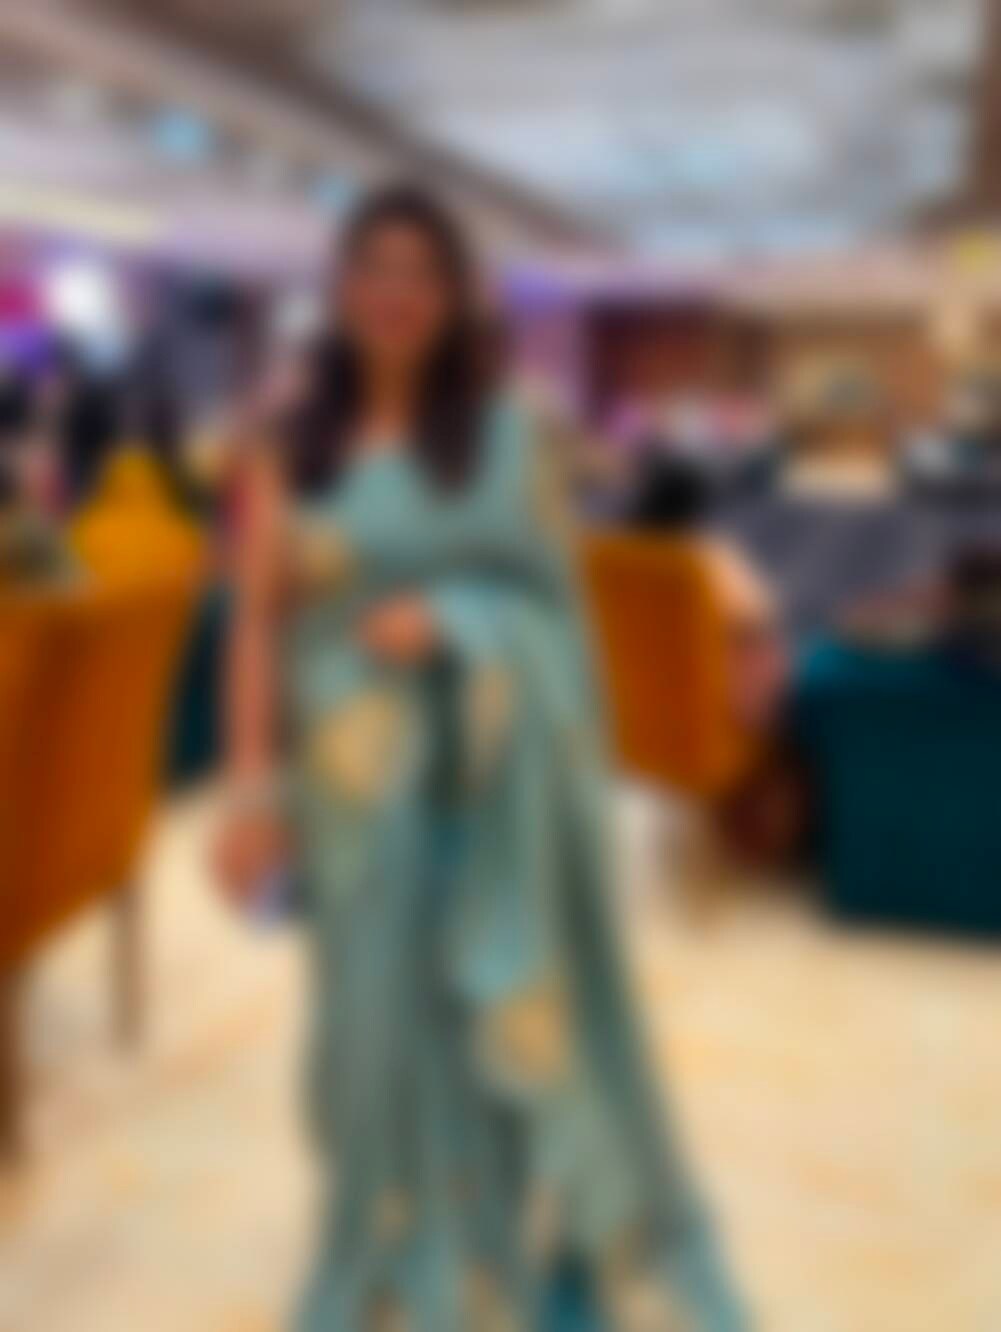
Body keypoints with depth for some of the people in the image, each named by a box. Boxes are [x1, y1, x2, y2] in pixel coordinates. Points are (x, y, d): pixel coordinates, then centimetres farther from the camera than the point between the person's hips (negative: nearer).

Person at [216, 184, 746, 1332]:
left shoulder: (505, 435, 4)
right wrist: (252, 783, -9)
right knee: (385, 1010, 8)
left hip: (498, 773, 0)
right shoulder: (289, 446, 2)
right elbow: (259, 621, -2)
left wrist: (450, 621, -15)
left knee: (517, 1012, 6)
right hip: (361, 773, 0)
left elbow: (556, 594, 3)